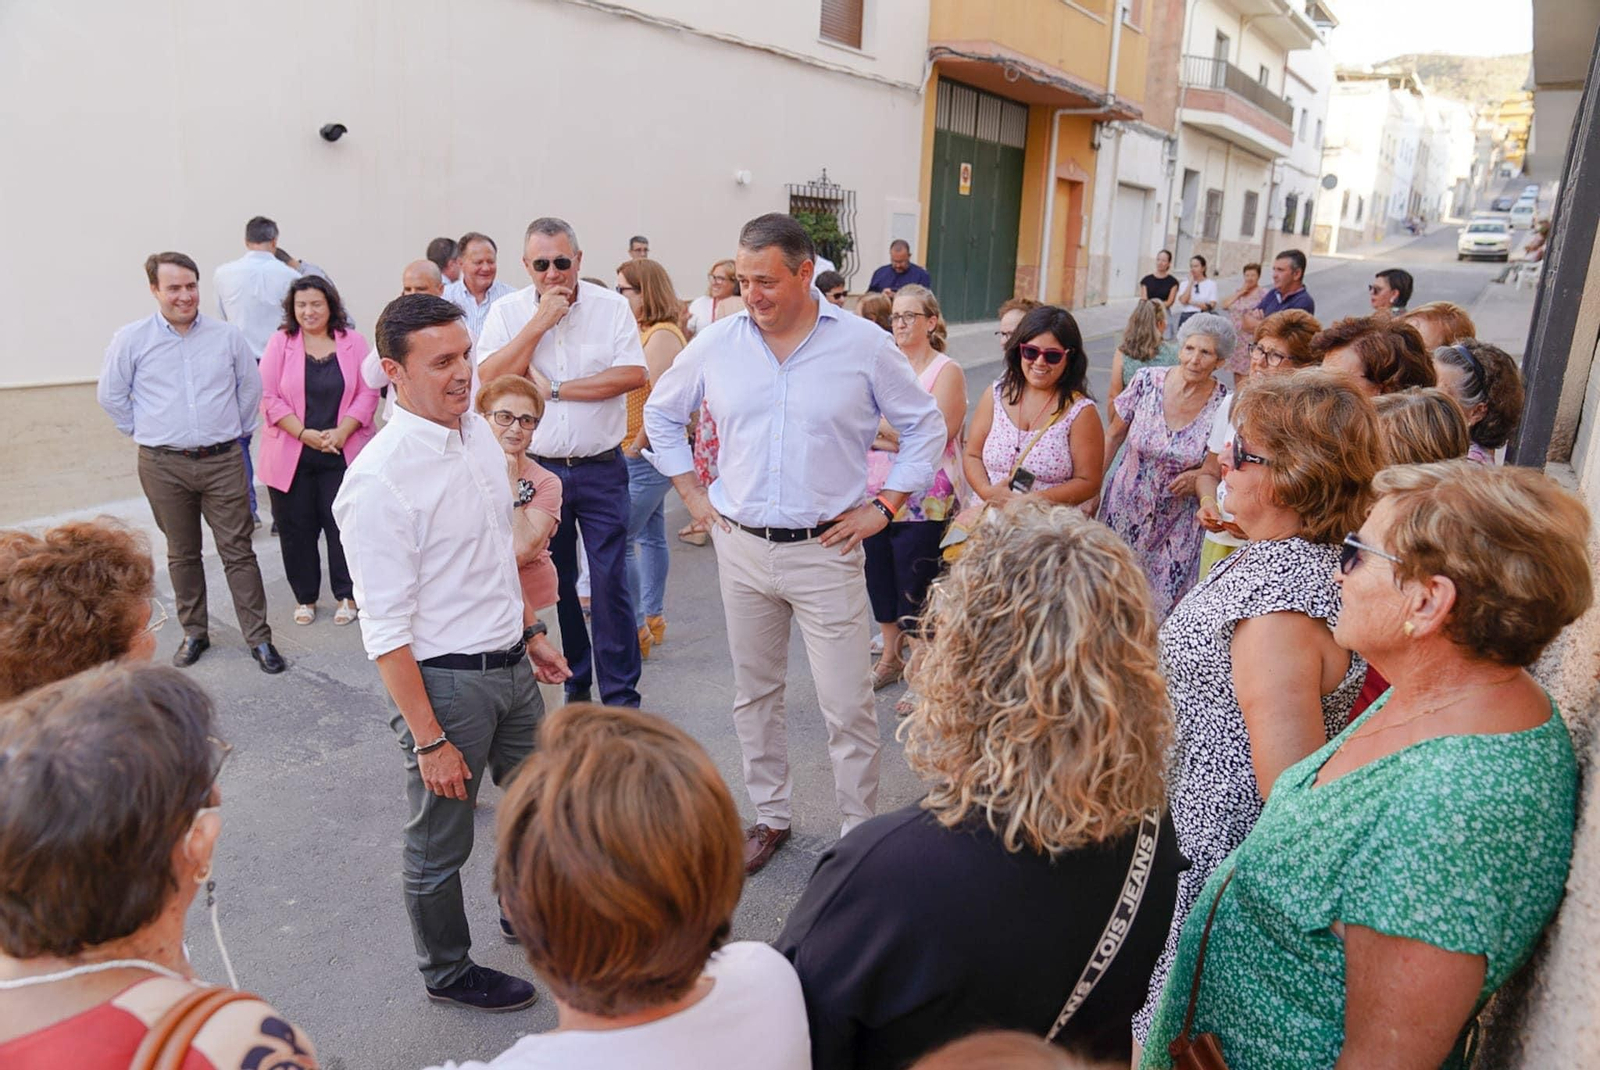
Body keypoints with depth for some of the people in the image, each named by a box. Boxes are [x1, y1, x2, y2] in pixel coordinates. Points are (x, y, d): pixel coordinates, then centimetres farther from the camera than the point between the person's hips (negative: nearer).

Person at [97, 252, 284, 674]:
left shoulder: (227, 336, 1)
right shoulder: (131, 340, -2)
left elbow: (250, 386, 14)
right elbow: (110, 395, 9)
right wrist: (144, 431, 8)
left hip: (222, 462, 0)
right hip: (164, 466, 0)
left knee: (238, 551, 1)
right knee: (182, 554, 12)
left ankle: (258, 637, 6)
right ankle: (194, 633, 26)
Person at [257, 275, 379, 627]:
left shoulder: (353, 343, 3)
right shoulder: (280, 343, 2)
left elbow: (368, 394, -1)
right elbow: (268, 397, -3)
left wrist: (341, 432, -13)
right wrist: (305, 434, -14)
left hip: (342, 453, 0)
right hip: (291, 455, 1)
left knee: (343, 525, 2)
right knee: (296, 528, 8)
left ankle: (347, 595, 18)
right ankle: (305, 598, 23)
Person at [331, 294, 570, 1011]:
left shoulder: (479, 429, 0)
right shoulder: (380, 478, -24)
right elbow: (385, 629, -22)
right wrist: (430, 740, -19)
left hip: (510, 664, 8)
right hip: (442, 681, -7)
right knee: (439, 844, 15)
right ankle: (448, 973, 41)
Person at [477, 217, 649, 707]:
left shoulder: (611, 305, -1)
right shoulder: (506, 312, 2)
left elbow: (634, 374, -13)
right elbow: (490, 378, -11)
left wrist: (553, 388, -13)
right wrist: (540, 322, -15)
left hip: (601, 469, -1)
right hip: (537, 468, 2)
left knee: (610, 582, -1)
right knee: (553, 582, 11)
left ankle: (620, 694, 12)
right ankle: (572, 684, 27)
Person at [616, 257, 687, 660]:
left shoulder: (661, 336, -15)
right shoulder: (645, 332, 16)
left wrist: (636, 447, -16)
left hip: (646, 456, -10)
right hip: (646, 456, 10)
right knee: (650, 536, 15)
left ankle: (636, 628, 0)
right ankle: (654, 619, 25)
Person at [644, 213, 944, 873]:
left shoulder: (864, 345, -5)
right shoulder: (715, 346, 2)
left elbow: (926, 427, 5)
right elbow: (661, 414, 18)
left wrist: (882, 507, -1)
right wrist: (693, 495, 10)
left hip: (826, 550, -3)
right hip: (742, 547, 3)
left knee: (848, 706, 0)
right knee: (753, 694, 15)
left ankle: (859, 832, 18)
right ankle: (769, 816, 33)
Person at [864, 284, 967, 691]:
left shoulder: (947, 372, -6)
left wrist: (881, 428, -14)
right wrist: (902, 439, -11)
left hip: (923, 503, -5)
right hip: (876, 495, 6)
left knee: (914, 587, 1)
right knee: (879, 579, 15)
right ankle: (891, 658, 34)